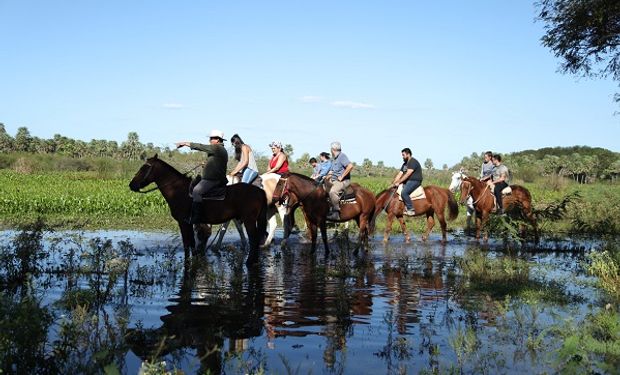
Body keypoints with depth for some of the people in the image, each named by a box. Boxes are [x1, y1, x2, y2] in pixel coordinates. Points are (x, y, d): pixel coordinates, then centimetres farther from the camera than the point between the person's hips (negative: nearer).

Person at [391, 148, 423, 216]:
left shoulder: (413, 161, -11)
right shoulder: (405, 164, 19)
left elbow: (408, 174, -19)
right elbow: (399, 174, 15)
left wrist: (399, 182, -19)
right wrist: (394, 183, 3)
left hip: (414, 181, -11)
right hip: (407, 182, 11)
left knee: (404, 193, -30)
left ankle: (411, 210, -25)